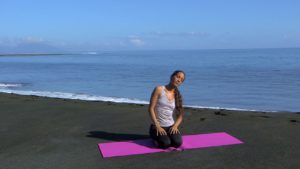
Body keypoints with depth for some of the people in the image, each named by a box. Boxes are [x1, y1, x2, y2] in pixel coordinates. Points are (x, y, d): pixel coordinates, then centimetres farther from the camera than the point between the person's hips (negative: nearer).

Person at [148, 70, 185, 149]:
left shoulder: (178, 96, 8)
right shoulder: (159, 89, -6)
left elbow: (180, 116, 10)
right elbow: (151, 109, -11)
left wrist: (175, 126, -10)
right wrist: (157, 126, -17)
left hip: (171, 126, 4)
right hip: (157, 126, -4)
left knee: (177, 143, -23)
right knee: (165, 144, -28)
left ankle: (167, 136, 10)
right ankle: (156, 137, 6)